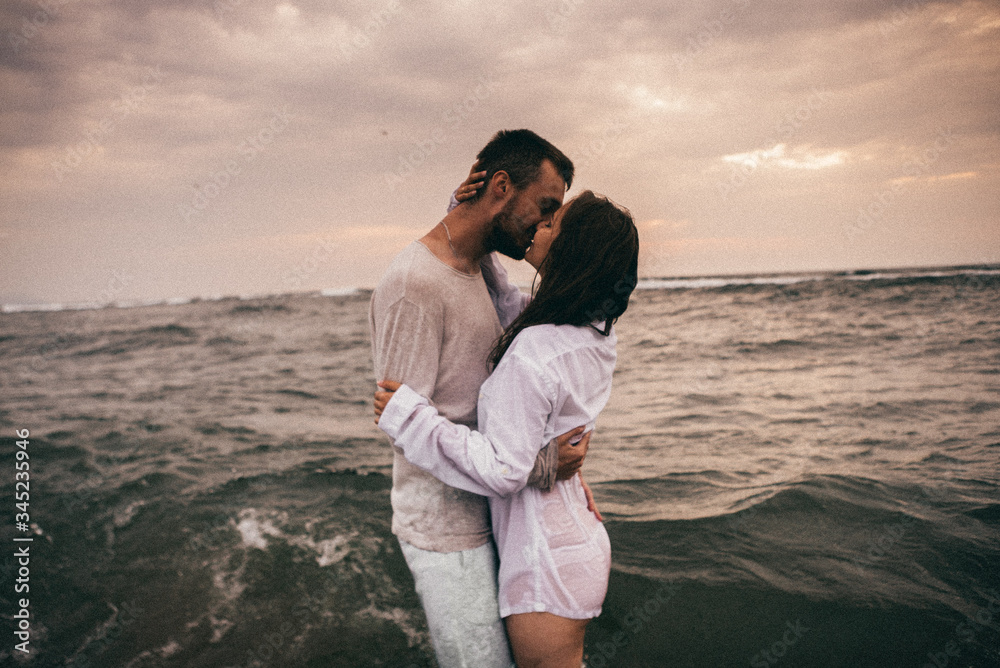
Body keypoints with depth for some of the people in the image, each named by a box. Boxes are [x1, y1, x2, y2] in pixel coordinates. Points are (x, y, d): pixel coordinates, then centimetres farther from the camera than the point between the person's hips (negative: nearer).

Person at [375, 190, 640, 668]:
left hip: (546, 565, -9)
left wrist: (408, 415, -22)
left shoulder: (535, 353, -29)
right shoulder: (594, 336, -2)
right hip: (579, 540, 9)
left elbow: (502, 471, -26)